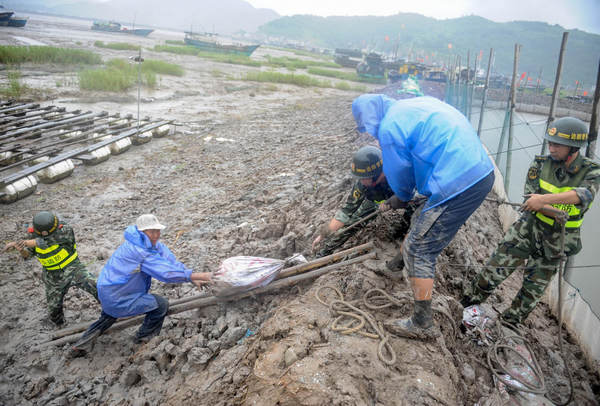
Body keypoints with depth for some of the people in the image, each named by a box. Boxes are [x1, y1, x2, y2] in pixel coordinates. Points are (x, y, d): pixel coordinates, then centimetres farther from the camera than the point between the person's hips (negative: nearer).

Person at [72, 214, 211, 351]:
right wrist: (196, 275, -34)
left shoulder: (155, 245, -1)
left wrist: (193, 279, -17)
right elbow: (166, 272, -35)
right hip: (117, 300, -10)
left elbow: (171, 261, -9)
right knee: (161, 304, -11)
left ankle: (82, 342, 47)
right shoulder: (139, 251, -30)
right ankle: (144, 338, 10)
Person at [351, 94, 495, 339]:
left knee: (418, 251, -1)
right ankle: (406, 260, 50)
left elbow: (400, 178, 2)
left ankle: (423, 325, 9)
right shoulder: (419, 103, 18)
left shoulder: (389, 128, -9)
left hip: (457, 186, -10)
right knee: (422, 220, 29)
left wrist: (400, 199, 24)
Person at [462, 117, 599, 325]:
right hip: (528, 228, 0)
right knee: (498, 266, -6)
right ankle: (467, 302, 12)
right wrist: (557, 211, -29)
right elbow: (530, 199, -12)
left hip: (556, 238, 0)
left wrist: (545, 199, -41)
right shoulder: (541, 164, -7)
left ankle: (511, 321, 28)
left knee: (534, 287, 9)